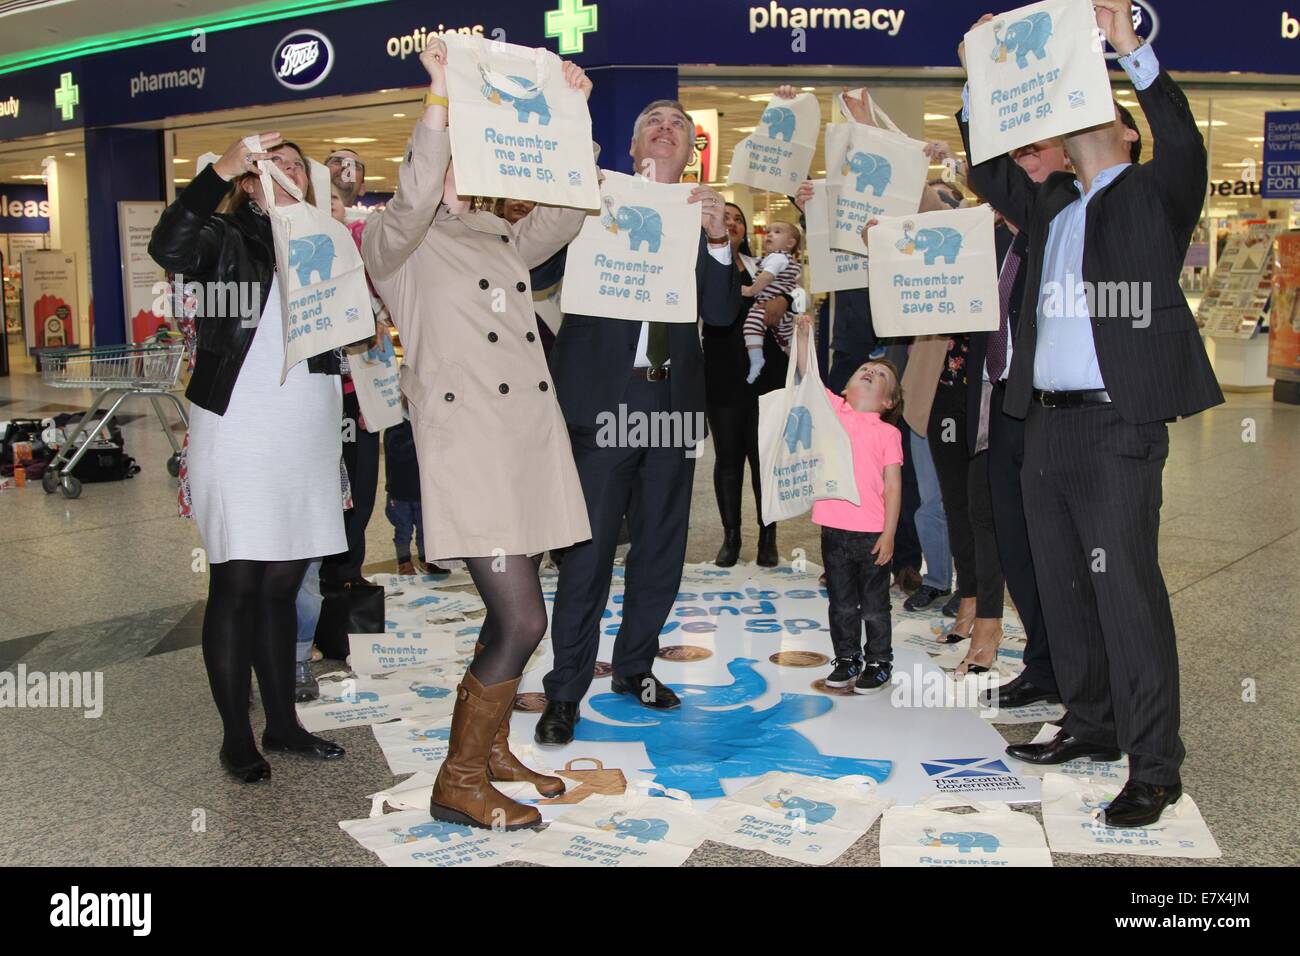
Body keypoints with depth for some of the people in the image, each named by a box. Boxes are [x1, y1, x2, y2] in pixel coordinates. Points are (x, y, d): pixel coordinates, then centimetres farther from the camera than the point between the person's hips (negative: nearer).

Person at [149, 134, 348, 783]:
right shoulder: (227, 239, -2)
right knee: (236, 584, -1)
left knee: (282, 584, 12)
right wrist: (219, 171, -25)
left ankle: (282, 724, 21)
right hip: (239, 433, -5)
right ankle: (236, 738, 9)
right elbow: (169, 247, -23)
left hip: (306, 438, 6)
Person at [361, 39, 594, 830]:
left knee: (513, 612, 13)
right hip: (467, 440, -7)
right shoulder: (396, 240, 1)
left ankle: (491, 750, 30)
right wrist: (441, 95, -24)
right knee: (523, 618, -12)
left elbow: (566, 213, 16)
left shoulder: (500, 237, 20)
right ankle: (457, 783, 3)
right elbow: (415, 199, -20)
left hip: (532, 432, 7)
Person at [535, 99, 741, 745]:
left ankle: (634, 665, 28)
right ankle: (564, 693, 4)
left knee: (661, 549, 12)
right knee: (588, 552, -5)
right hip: (602, 397, -4)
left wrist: (716, 239, -12)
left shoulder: (699, 217, 13)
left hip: (672, 401, 4)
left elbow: (722, 312, 2)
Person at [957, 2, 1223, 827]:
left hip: (1117, 422, -7)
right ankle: (1093, 724, 26)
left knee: (1126, 588, -10)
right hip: (1046, 420, 7)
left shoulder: (1153, 194, 5)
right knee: (1063, 587, 12)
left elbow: (1184, 143, -13)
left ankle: (1155, 765, -3)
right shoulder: (1052, 206, 22)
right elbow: (991, 172, 25)